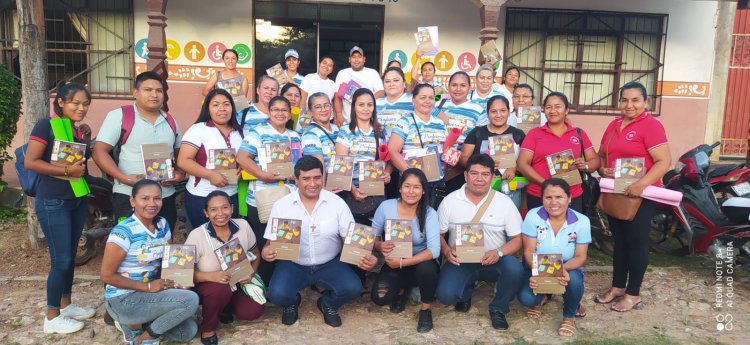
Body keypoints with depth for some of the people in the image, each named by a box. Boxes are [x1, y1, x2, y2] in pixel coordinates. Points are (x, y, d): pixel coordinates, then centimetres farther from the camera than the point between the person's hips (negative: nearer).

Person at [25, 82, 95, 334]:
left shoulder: (78, 130, 9)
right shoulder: (46, 125, -12)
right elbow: (30, 162, -18)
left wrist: (87, 139, 6)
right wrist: (67, 170, -24)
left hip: (78, 199, 7)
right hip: (53, 202, -7)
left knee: (70, 255, 14)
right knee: (61, 259, -4)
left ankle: (66, 305, 28)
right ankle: (52, 318, 9)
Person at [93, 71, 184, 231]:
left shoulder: (170, 121, 12)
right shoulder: (119, 116, -4)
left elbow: (180, 153, 20)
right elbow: (100, 151, -8)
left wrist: (180, 173, -1)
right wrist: (123, 178, -20)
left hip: (166, 197, 5)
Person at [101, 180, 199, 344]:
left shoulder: (162, 224, 1)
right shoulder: (123, 231, -20)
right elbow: (106, 276, -18)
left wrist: (173, 281, -9)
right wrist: (147, 286, -21)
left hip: (150, 292, 7)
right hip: (123, 300, -7)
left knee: (188, 331, 0)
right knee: (190, 300, -22)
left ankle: (137, 323, 15)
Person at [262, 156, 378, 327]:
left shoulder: (337, 203, -6)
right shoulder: (281, 205, -6)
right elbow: (272, 241, -1)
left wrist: (366, 258, -27)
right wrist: (266, 252, -27)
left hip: (330, 264, 1)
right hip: (293, 264, 0)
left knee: (353, 288, -24)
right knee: (277, 293, -28)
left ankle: (328, 304, 13)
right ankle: (292, 303, 13)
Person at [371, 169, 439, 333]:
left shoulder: (429, 213, -17)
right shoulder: (386, 207, -12)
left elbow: (434, 250, -26)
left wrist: (402, 262, -33)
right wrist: (380, 246, -27)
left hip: (421, 262, -2)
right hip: (394, 264, 2)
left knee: (426, 269, -36)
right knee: (379, 298, -20)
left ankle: (426, 309, -4)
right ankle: (402, 289, 18)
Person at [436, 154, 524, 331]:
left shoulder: (504, 202, -4)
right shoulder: (450, 200, -3)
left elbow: (518, 239, -4)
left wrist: (499, 252, -23)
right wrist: (446, 250, -18)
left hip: (493, 261, 0)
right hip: (460, 261, 0)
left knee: (514, 269, -32)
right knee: (446, 295, -26)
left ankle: (498, 308, -1)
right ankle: (466, 291, 15)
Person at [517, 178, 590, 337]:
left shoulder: (582, 221, -14)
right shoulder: (533, 216, -15)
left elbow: (580, 257, -12)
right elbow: (529, 251, -13)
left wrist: (564, 268, -36)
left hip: (568, 269, 0)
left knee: (574, 279, -36)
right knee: (525, 298, -26)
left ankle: (569, 316, 0)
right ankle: (540, 298, 18)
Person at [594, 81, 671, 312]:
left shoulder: (651, 126, -11)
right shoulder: (614, 125, 11)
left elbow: (664, 161, -18)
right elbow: (601, 155, 18)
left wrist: (641, 184, -29)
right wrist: (602, 169, -3)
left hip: (640, 194, -7)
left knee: (636, 242, 2)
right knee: (619, 241, 15)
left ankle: (633, 294, 13)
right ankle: (617, 287, 28)